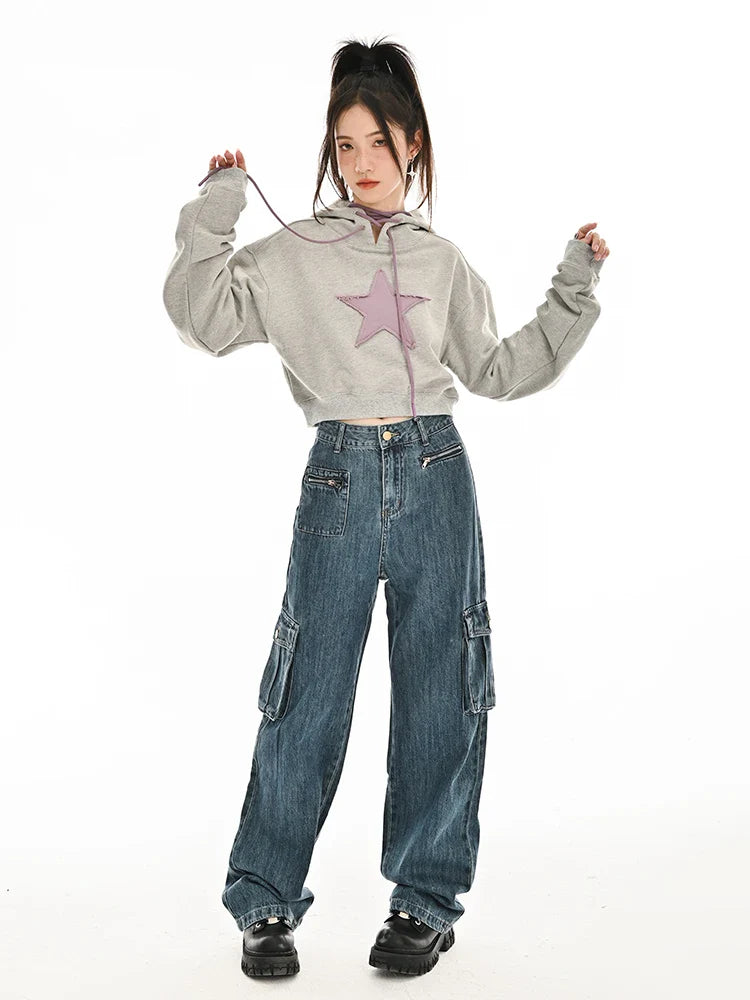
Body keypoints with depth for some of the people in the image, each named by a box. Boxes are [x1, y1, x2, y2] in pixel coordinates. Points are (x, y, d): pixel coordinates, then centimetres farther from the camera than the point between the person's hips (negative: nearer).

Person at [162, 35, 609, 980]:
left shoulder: (441, 260, 14)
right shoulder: (291, 254, 7)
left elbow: (499, 371, 17)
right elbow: (202, 317, -3)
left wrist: (573, 293, 13)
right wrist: (213, 211, -2)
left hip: (436, 476, 2)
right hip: (340, 477, -2)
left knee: (439, 694, 4)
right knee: (309, 696, -1)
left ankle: (426, 900, 18)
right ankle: (265, 902, 13)